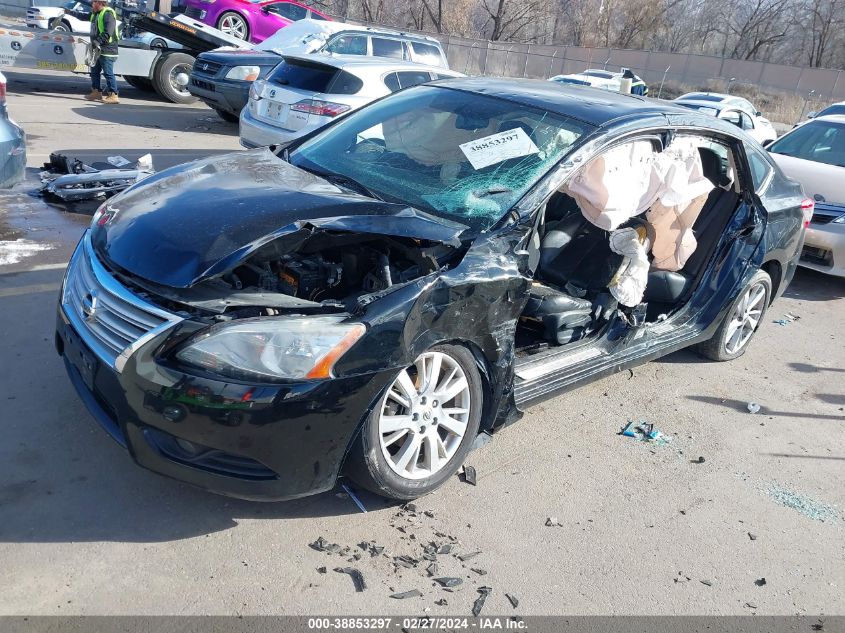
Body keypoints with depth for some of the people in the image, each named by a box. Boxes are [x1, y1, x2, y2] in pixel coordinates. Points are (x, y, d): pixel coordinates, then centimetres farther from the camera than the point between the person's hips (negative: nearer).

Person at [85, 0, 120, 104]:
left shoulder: (108, 13, -12)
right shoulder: (95, 14, 20)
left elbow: (108, 33, -22)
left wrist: (98, 41, -26)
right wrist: (93, 43, 15)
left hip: (107, 50, -10)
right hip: (98, 50, 10)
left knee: (108, 73, -9)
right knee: (94, 71, 15)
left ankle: (113, 95, -7)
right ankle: (96, 92, 24)